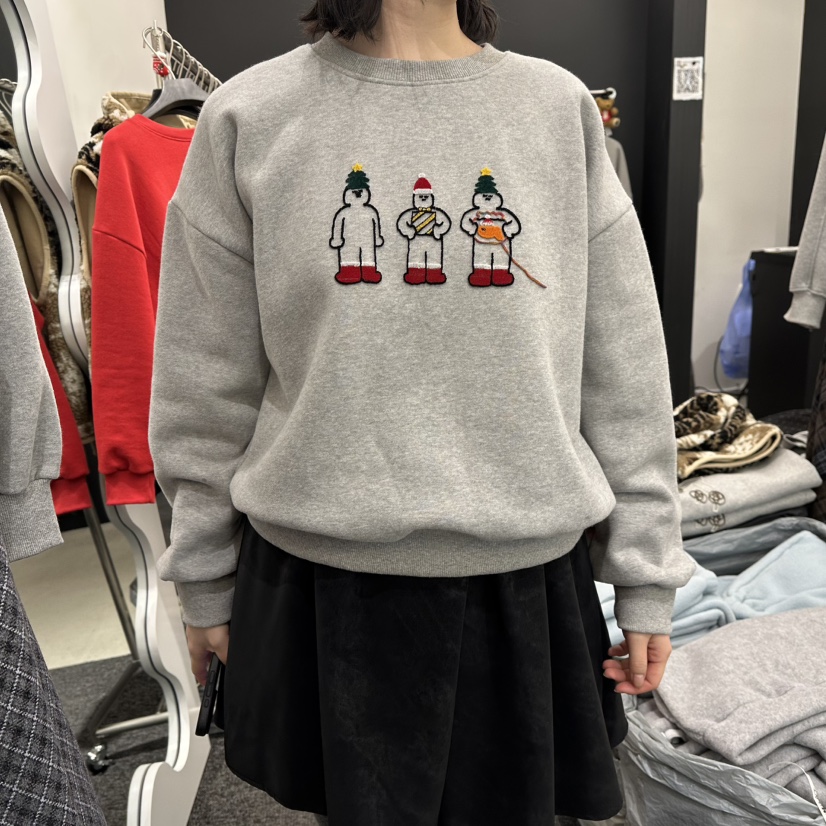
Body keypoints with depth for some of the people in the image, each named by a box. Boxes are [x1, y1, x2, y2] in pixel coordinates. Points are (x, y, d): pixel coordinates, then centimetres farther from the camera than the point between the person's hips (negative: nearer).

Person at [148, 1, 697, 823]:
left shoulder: (560, 107, 3)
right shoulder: (248, 118, -1)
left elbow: (626, 373, 2)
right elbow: (205, 386, 2)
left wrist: (646, 575, 3)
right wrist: (205, 583, 7)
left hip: (527, 579, 2)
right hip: (321, 580, 0)